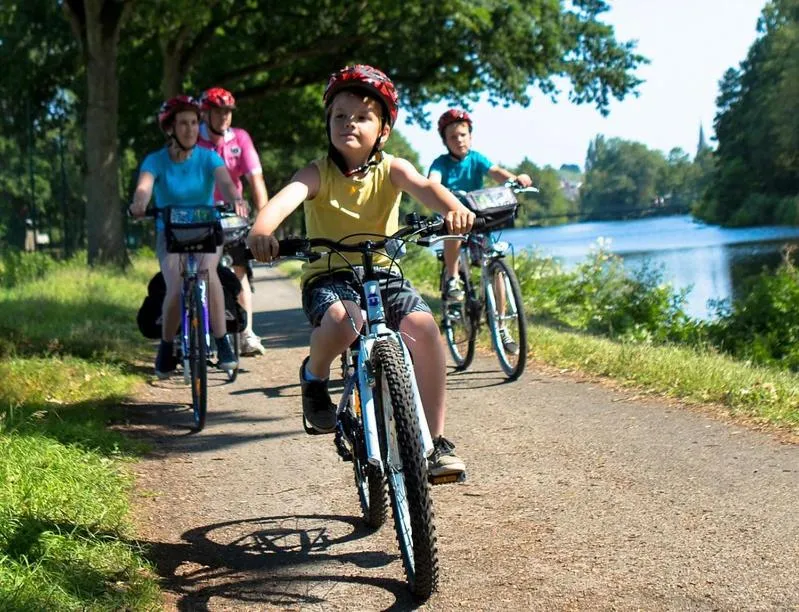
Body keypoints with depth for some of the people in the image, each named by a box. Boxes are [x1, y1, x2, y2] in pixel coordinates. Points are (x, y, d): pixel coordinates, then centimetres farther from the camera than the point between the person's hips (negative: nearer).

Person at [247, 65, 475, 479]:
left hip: (382, 273, 2)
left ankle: (435, 441, -11)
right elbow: (288, 196, -25)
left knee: (424, 328, -24)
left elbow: (424, 187, -20)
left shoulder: (390, 169, 0)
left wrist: (454, 209, -43)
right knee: (344, 320, -37)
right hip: (328, 276, -2)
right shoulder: (318, 173, -5)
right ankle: (315, 374, 0)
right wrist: (262, 229, -48)